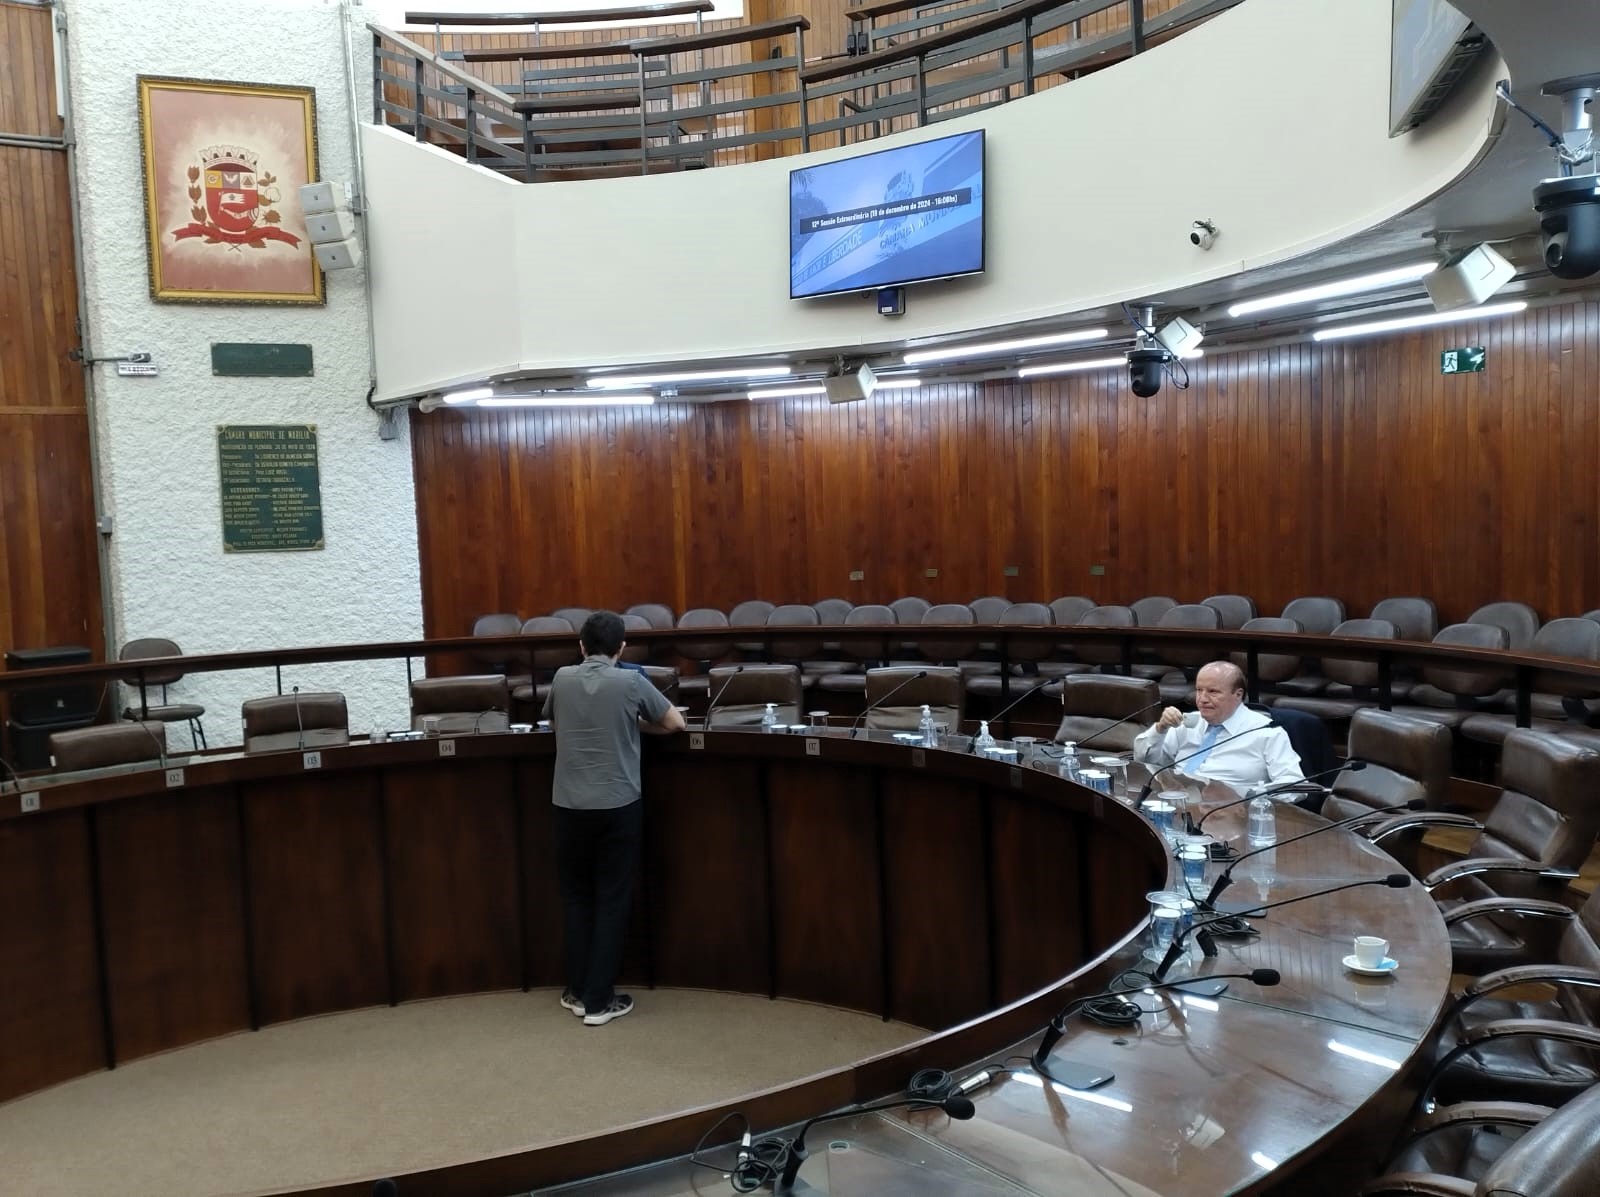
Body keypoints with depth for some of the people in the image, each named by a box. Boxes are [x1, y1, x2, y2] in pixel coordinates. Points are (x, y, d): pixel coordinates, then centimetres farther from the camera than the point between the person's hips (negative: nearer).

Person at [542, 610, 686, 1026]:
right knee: (612, 900, 5)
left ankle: (577, 991, 23)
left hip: (570, 805, 3)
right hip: (618, 805, -3)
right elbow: (675, 722, 4)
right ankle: (599, 999, 8)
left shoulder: (562, 679, 2)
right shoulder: (631, 682, -6)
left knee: (575, 896, 16)